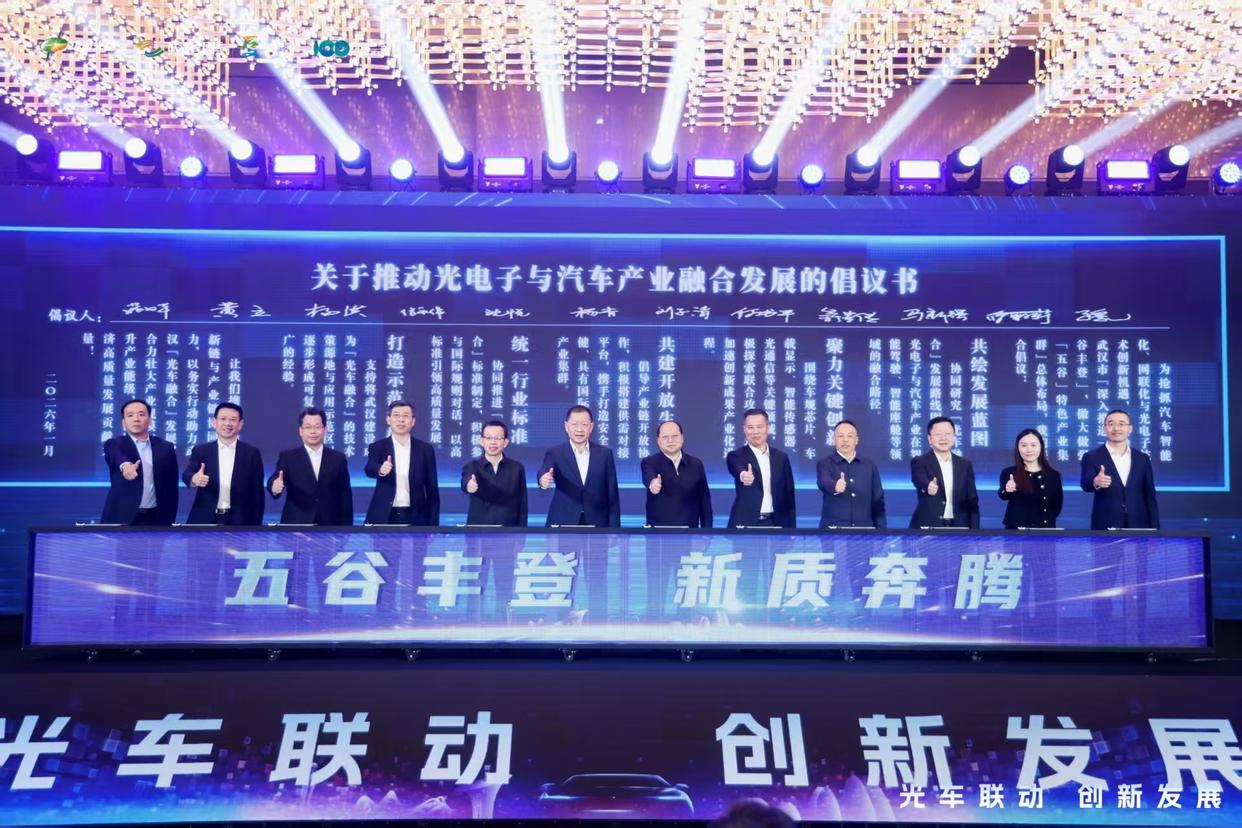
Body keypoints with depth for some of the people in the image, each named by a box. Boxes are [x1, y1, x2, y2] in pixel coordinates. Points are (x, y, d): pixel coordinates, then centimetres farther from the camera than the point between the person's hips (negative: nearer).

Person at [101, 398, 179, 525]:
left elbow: (171, 487, 10)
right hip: (121, 519, -2)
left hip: (154, 519, 2)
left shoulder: (165, 447, 9)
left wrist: (169, 520, 5)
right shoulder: (115, 444, 2)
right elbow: (117, 456, -24)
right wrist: (125, 465, -47)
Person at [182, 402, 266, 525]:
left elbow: (257, 493, 5)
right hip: (204, 520, 0)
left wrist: (256, 526, 1)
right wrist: (194, 478, -35)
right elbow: (187, 474, -10)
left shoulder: (252, 453, 5)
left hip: (238, 521, 0)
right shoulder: (201, 450, 6)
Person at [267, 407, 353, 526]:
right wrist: (275, 486, -36)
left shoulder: (338, 458, 8)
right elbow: (275, 480, -11)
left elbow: (345, 496, 8)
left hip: (329, 528, 1)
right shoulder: (288, 457, 5)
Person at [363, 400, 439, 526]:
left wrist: (433, 524, 1)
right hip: (384, 517, -1)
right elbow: (369, 469, -17)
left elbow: (432, 489, 7)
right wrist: (381, 470, -41)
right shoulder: (377, 447, 4)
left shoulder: (425, 449, 6)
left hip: (415, 518, 1)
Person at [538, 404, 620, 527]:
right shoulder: (555, 453, 2)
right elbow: (544, 472, -20)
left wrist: (614, 528, 2)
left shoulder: (604, 454, 6)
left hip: (596, 525, 1)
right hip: (562, 525, -1)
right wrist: (544, 480, -44)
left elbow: (612, 495, 7)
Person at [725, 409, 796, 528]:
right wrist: (743, 475, -50)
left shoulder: (781, 457, 11)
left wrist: (790, 528, 8)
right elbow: (738, 469, -26)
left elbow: (789, 495, 13)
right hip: (745, 524, -3)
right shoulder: (736, 456, -1)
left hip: (775, 524, 4)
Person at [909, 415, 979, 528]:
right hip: (927, 528, -3)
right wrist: (928, 486, -47)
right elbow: (919, 479, -23)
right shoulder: (920, 462, 0)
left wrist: (974, 531, 4)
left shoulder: (965, 465, 12)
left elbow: (972, 501, 12)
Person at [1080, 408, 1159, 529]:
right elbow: (1086, 484, -19)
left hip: (1137, 528, 3)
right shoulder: (1092, 457, 0)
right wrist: (1095, 482, -43)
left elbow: (1150, 497, 12)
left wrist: (1154, 530, 7)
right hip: (1106, 528, -3)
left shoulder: (1142, 459, 10)